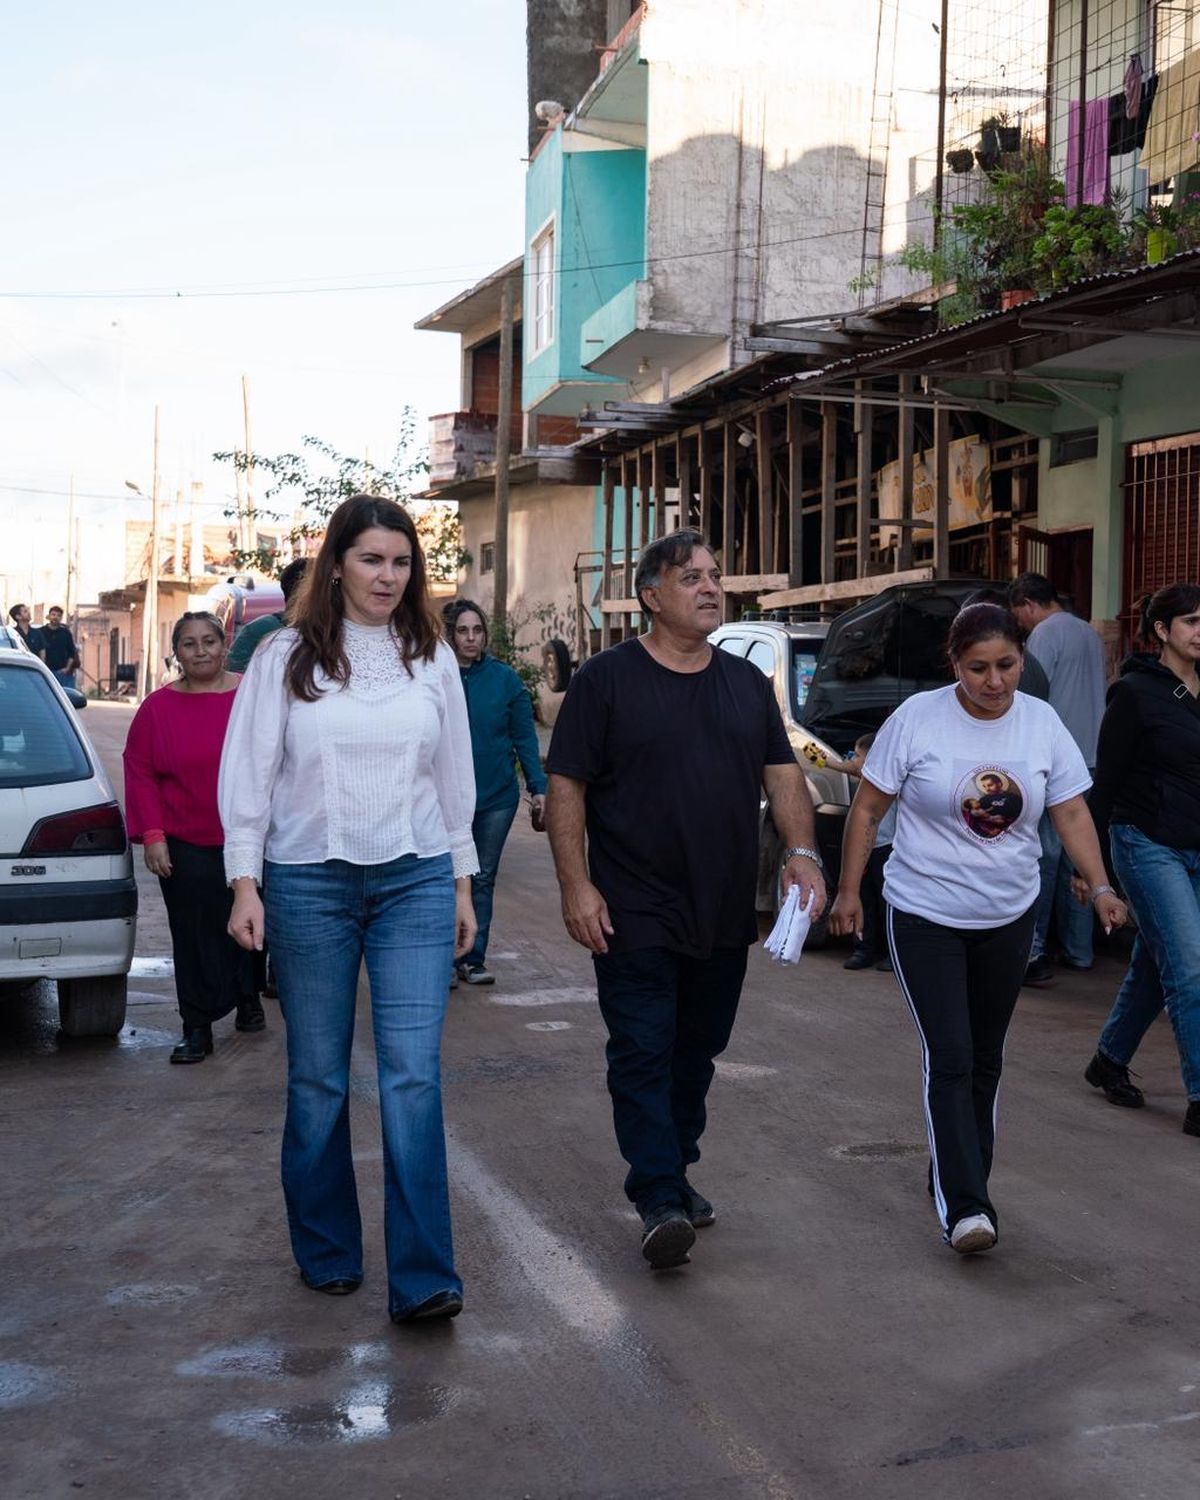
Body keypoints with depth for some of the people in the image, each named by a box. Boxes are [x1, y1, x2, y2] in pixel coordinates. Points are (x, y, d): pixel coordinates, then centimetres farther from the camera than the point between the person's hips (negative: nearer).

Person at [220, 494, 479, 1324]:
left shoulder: (433, 658, 8)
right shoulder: (286, 656, 1)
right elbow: (248, 773, 1)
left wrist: (463, 884, 13)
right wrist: (245, 883, -6)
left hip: (416, 882, 1)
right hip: (309, 883, -1)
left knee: (415, 1075, -7)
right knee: (318, 1079, 7)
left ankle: (422, 1276, -5)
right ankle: (328, 1253, 23)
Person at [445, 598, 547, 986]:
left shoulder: (504, 678, 1)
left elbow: (525, 736, 5)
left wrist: (538, 786, 0)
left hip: (496, 795, 2)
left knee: (482, 879, 9)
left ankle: (473, 960, 17)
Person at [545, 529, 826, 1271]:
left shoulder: (748, 682, 12)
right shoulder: (607, 679, -3)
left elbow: (783, 774, 11)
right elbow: (566, 786, -5)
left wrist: (802, 852, -6)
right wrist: (576, 884, -13)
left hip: (724, 915, 5)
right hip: (634, 915, -5)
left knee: (697, 1050, 13)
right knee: (643, 1054, -7)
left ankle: (674, 1172, 28)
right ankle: (660, 1200, -5)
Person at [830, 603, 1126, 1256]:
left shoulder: (1042, 723, -2)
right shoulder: (916, 719, -12)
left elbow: (1072, 812, 4)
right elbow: (867, 809, -5)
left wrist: (1100, 888, -6)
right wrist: (848, 890, -5)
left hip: (1009, 917, 4)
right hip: (925, 915, -4)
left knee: (984, 1058, 14)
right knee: (950, 1058, -12)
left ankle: (957, 1174, 32)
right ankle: (964, 1206, -12)